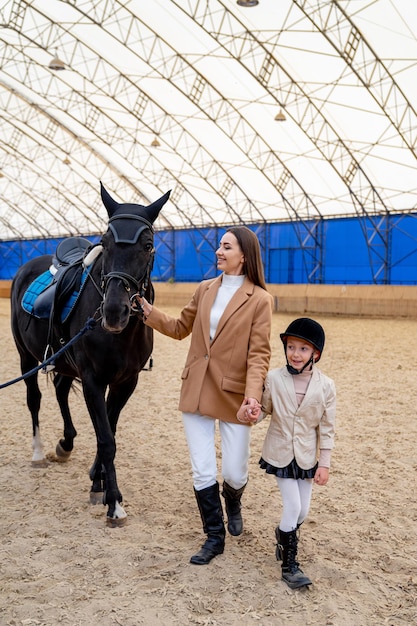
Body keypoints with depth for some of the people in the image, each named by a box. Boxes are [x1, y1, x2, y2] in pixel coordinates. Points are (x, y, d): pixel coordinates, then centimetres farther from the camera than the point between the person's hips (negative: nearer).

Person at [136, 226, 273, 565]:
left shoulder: (260, 299, -9)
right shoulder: (205, 289, 6)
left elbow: (259, 354, -13)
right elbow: (181, 327, 17)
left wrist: (254, 395, -27)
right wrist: (148, 311, 5)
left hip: (233, 395, -4)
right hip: (196, 391, 4)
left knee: (235, 474, 6)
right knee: (202, 473, 6)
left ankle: (233, 500, 44)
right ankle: (215, 537, 25)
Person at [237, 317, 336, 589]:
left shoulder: (326, 386, -12)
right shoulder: (274, 378, -13)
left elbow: (327, 428, -5)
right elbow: (265, 410, -1)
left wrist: (324, 464, -4)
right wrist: (249, 413, -24)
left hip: (306, 457, 2)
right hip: (280, 453, -2)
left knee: (303, 511, 11)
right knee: (293, 507, -5)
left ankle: (284, 535, 44)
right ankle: (289, 565, 11)